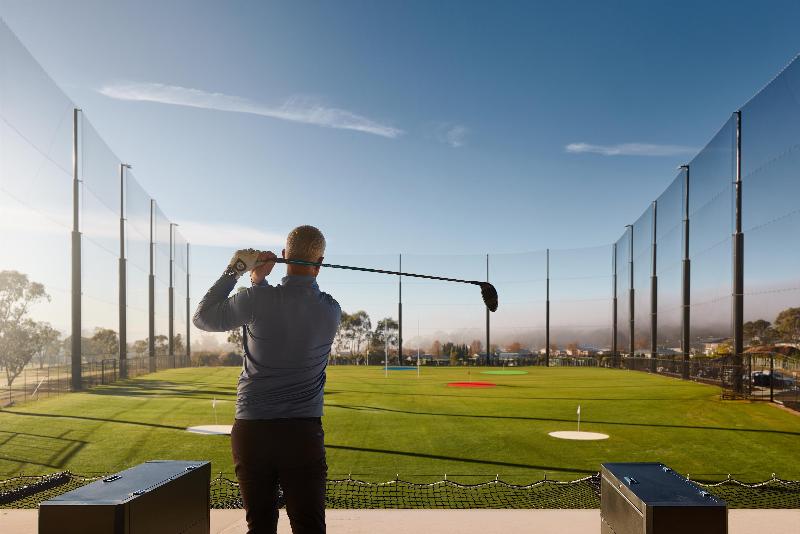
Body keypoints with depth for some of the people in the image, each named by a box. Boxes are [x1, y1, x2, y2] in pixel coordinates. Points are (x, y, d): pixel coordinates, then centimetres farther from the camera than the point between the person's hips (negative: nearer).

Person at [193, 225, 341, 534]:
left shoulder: (255, 300, -8)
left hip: (251, 430, 0)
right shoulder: (331, 311, -1)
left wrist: (233, 271, 11)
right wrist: (260, 283, 15)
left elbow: (202, 317, 8)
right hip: (303, 432, 0)